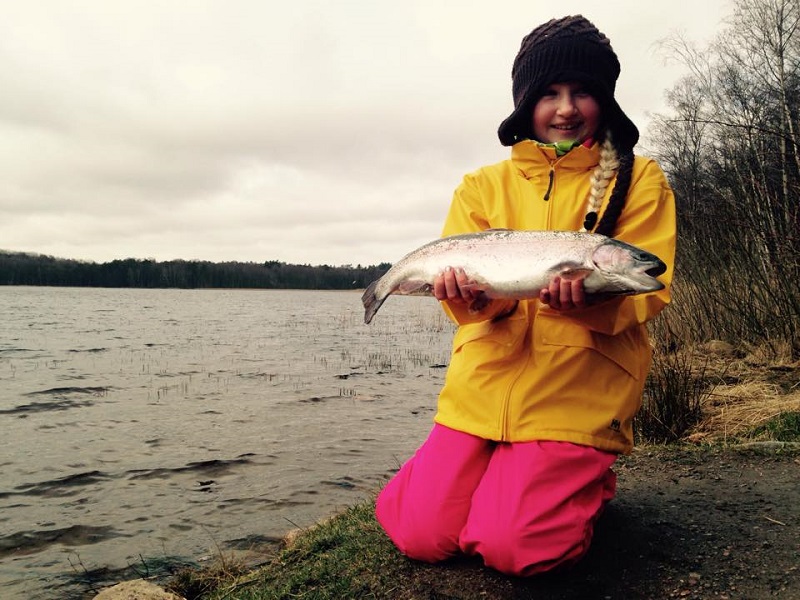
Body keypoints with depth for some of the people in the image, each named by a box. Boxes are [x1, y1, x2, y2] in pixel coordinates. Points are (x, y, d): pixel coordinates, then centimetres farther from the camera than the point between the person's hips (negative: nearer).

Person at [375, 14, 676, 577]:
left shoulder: (639, 180, 3)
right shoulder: (484, 185, 9)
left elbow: (647, 291, -6)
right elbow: (458, 273, -2)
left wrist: (592, 297, -29)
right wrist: (475, 293, -27)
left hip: (578, 397, -2)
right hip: (485, 385, 3)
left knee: (509, 547, -13)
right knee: (422, 534, -5)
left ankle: (587, 484, 18)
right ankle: (502, 474, 25)